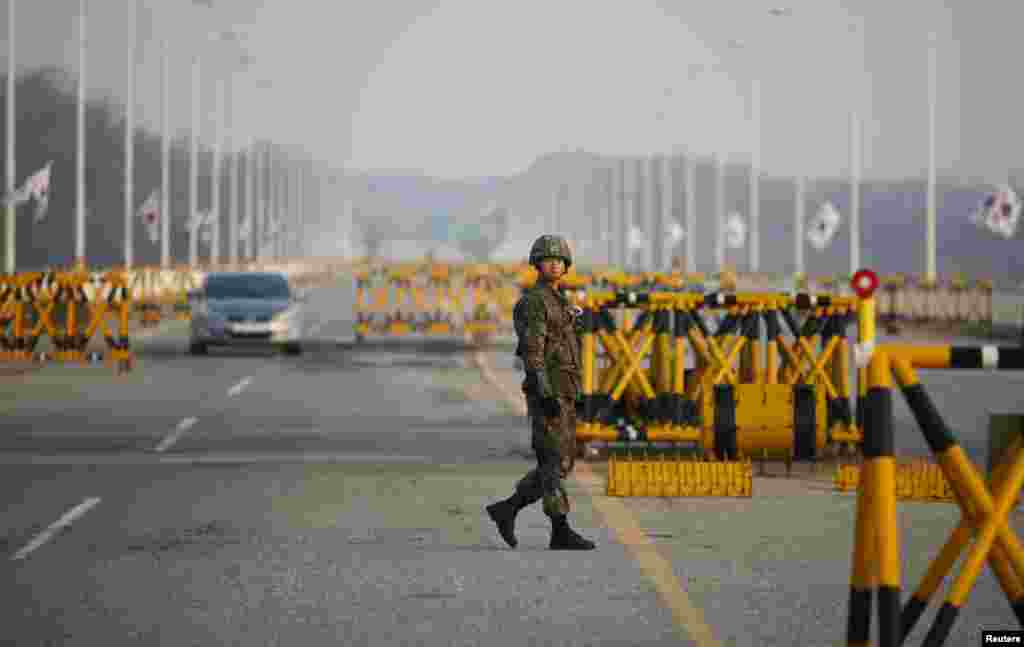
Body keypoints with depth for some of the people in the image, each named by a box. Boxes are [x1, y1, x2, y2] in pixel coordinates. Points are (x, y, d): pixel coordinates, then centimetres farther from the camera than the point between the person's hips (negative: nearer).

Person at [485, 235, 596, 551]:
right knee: (555, 463, -8)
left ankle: (507, 509, 14)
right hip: (547, 392, -10)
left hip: (561, 393, 10)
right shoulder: (533, 301, -11)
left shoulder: (557, 303, 19)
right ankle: (561, 532, -5)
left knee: (563, 462, 9)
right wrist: (545, 394, -26)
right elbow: (532, 351, -19)